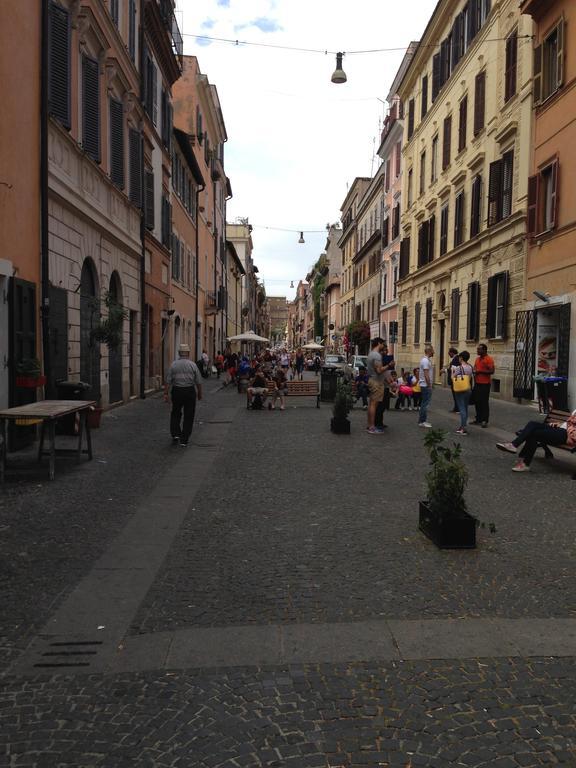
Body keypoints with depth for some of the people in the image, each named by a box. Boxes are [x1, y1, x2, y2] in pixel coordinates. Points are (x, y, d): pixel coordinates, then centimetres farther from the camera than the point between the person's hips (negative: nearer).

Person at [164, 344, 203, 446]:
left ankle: (175, 435, 7)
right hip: (190, 391, -1)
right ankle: (184, 440, 8)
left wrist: (165, 393, -1)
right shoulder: (193, 365, -2)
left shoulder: (173, 365, -2)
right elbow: (198, 382, 0)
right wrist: (200, 394, 11)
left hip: (177, 391, 1)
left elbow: (168, 381, -5)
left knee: (175, 414, 19)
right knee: (188, 416, 7)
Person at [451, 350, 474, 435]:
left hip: (460, 391, -6)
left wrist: (452, 370, 3)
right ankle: (463, 425, 22)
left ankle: (463, 429, -5)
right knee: (465, 408, 14)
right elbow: (472, 378, 9)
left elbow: (452, 378, -11)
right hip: (468, 390, 6)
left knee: (462, 409, -5)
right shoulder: (470, 367, 5)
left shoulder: (459, 367, -15)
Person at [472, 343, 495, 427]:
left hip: (485, 384, -8)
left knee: (484, 402, -4)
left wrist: (480, 371, -19)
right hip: (477, 383, 8)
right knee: (477, 401, 10)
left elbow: (491, 371, -17)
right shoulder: (477, 359, 15)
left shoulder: (489, 359, -10)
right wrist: (474, 371, 7)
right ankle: (478, 419, 20)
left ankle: (485, 421, 1)